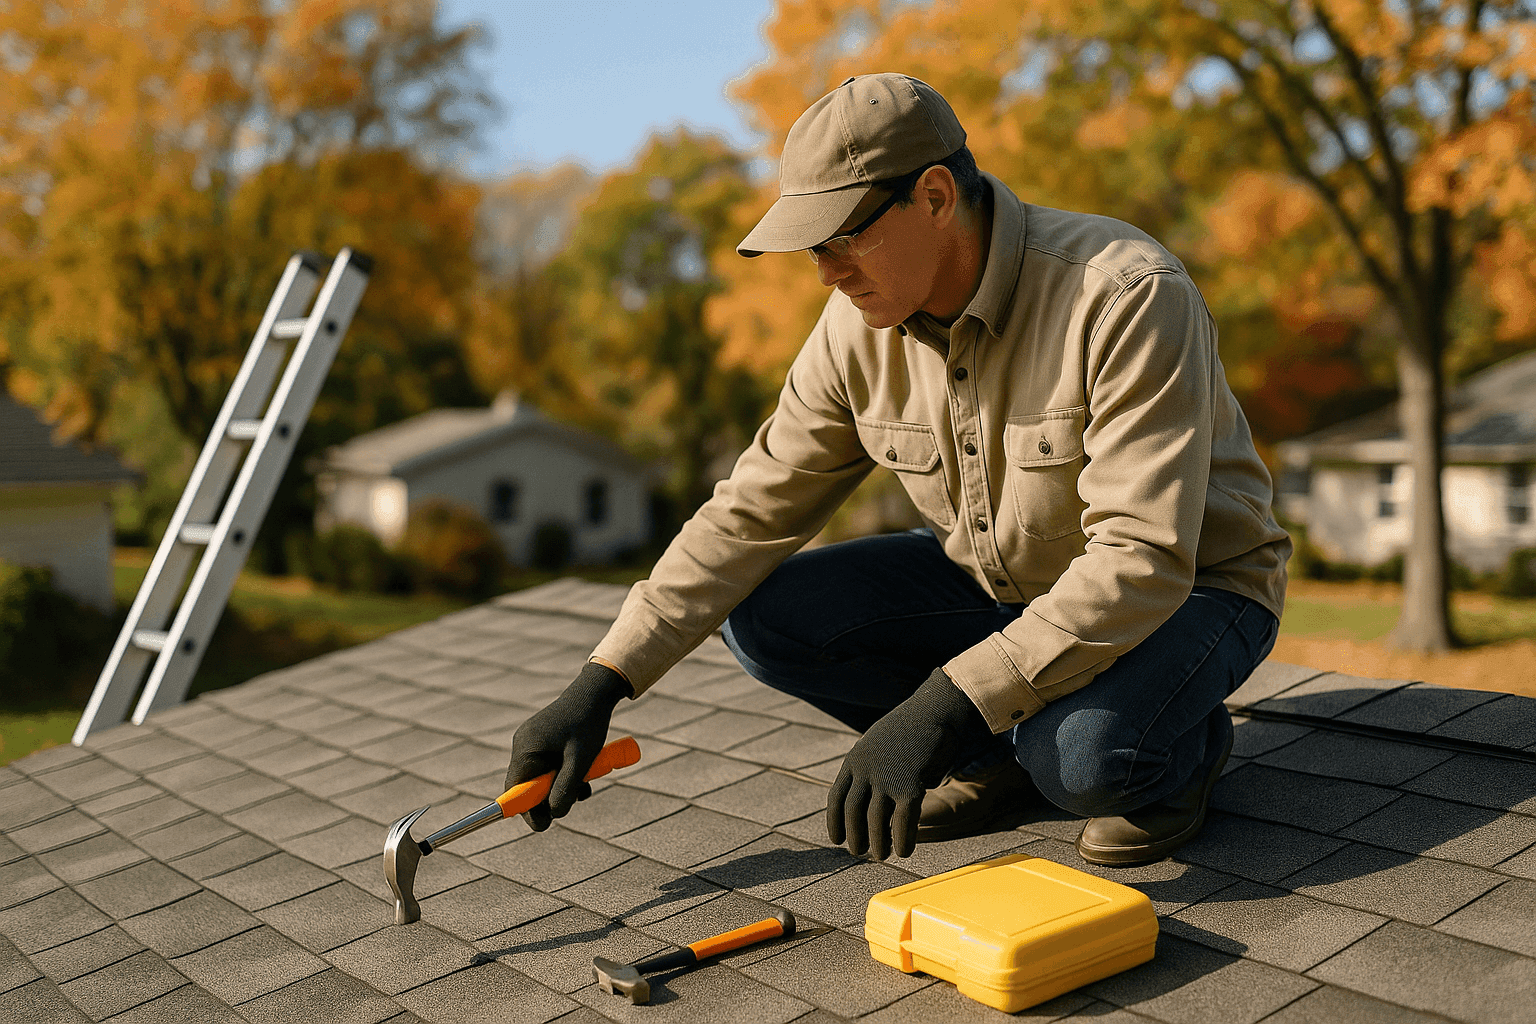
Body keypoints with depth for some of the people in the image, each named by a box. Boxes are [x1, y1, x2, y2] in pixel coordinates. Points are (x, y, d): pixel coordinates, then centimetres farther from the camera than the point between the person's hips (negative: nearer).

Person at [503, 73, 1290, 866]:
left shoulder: (1125, 297, -30)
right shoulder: (861, 326, -11)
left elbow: (1141, 564, -35)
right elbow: (753, 511, -8)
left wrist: (942, 705, -41)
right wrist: (599, 685, -15)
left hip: (1186, 586, -5)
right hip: (998, 579, 6)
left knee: (1083, 755, -36)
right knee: (763, 616, -12)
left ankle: (1181, 741, 1)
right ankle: (1007, 748, 4)